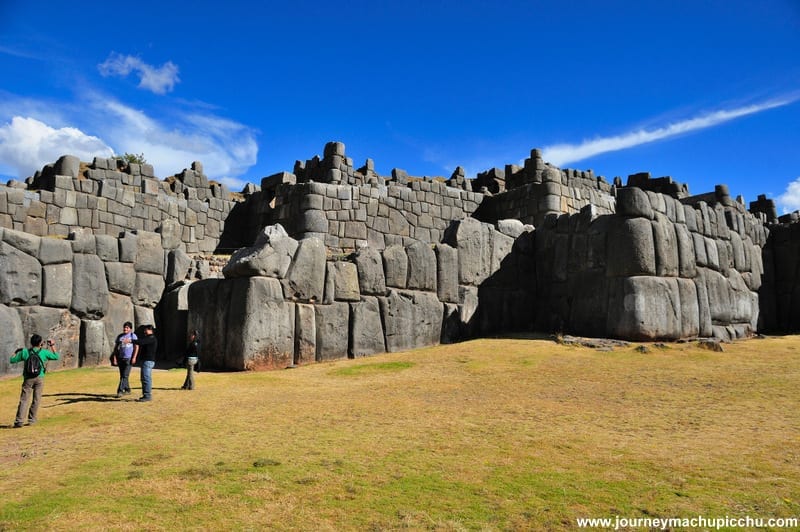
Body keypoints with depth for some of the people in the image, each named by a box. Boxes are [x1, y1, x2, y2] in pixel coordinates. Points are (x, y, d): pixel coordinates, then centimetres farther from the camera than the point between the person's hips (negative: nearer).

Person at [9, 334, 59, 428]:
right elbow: (56, 357, 13)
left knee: (24, 400, 0)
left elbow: (12, 360, 7)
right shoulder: (44, 352, 1)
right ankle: (31, 420, 12)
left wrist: (16, 352, 25)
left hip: (28, 378, 0)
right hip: (39, 378, 0)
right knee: (36, 400, 8)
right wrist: (52, 346, 22)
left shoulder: (25, 352, 2)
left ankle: (19, 421, -8)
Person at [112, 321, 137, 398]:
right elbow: (116, 347, 12)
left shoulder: (133, 335, -1)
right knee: (122, 375, 11)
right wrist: (114, 357, 2)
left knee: (125, 375, -11)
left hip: (129, 358, -5)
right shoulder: (120, 336, 10)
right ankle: (127, 390, 24)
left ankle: (120, 391, -13)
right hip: (121, 358, 5)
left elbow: (136, 347, -3)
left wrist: (134, 357, -12)